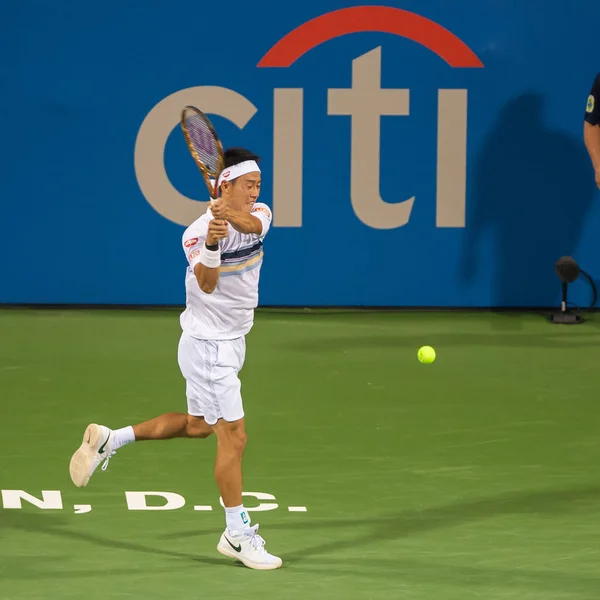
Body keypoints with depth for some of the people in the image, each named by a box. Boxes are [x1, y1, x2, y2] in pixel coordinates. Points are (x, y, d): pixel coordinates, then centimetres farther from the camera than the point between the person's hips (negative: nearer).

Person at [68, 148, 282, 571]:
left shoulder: (259, 213, -3)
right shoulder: (197, 232, -21)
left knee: (198, 424, 23)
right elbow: (207, 283, -37)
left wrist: (234, 215, -51)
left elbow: (254, 225, -28)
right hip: (208, 345, -8)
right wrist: (212, 245, -56)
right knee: (233, 437, -5)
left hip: (231, 342, 8)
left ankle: (110, 439, 30)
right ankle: (237, 535, 4)